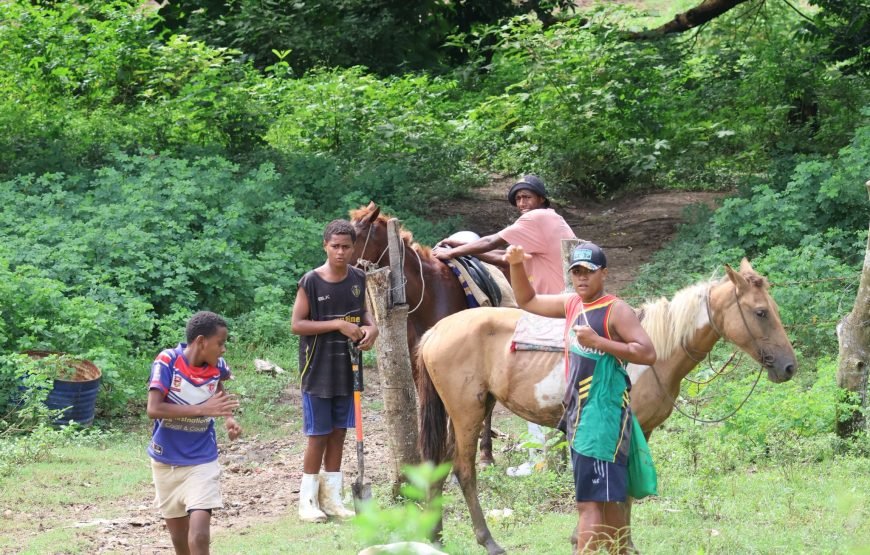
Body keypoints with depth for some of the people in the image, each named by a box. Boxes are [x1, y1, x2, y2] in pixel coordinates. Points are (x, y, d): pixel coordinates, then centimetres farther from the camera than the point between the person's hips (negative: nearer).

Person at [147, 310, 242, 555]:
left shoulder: (217, 366, -6)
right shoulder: (167, 361, -17)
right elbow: (154, 409, -27)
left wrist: (228, 417, 0)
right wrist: (203, 409, -31)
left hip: (202, 461, 1)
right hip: (167, 460, -1)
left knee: (199, 534, -17)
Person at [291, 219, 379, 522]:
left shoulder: (358, 279, 2)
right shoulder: (311, 282, -13)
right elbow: (297, 324, -14)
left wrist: (370, 327, -5)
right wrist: (338, 325, -21)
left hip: (347, 369, 5)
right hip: (318, 369, -5)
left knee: (338, 432, 11)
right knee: (318, 435, 0)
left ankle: (331, 497, 20)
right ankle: (308, 500, 10)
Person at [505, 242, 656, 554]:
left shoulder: (616, 311, -11)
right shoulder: (572, 304, 12)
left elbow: (647, 353, -19)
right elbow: (528, 301, 24)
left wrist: (598, 342, -25)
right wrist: (516, 266, 8)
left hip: (602, 417, -9)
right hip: (579, 416, 9)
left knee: (589, 501, -13)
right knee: (608, 498, 15)